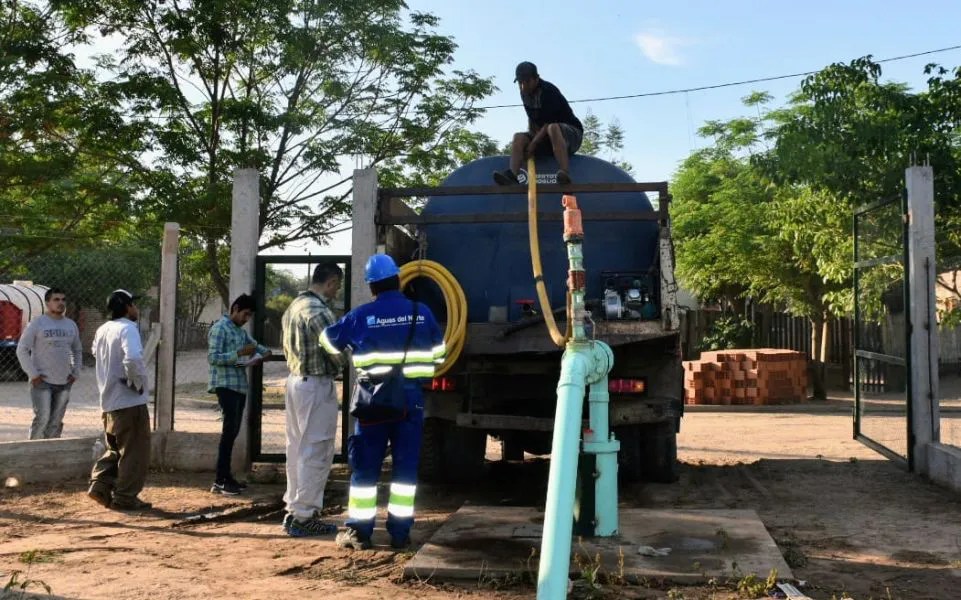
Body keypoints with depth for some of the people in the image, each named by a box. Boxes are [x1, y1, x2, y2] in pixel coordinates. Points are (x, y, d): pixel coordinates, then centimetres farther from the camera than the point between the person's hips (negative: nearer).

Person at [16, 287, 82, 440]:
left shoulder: (71, 325, 12)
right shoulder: (37, 323, -5)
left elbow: (78, 351, 21)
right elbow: (22, 350, -6)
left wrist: (75, 372, 9)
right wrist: (33, 374, -12)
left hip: (64, 382, 5)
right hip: (42, 381, -5)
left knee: (56, 422, 9)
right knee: (42, 419, -10)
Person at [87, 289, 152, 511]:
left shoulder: (102, 330, 10)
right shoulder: (127, 328, -16)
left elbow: (97, 354, 28)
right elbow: (132, 359, -32)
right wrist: (139, 383, -19)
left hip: (108, 401, 8)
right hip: (130, 401, -8)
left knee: (114, 448, 21)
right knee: (134, 451, 2)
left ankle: (100, 485, 10)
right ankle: (125, 497, 5)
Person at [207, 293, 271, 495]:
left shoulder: (241, 331, 17)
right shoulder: (220, 328, -9)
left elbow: (254, 344, 30)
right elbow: (212, 357, -16)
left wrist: (264, 351, 7)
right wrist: (240, 353, -22)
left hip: (240, 386, 9)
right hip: (226, 385, -9)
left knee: (233, 430, 10)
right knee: (230, 429, -12)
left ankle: (226, 476, 16)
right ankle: (219, 481, -9)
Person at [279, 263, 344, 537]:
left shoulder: (294, 306, 11)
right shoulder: (319, 310, -18)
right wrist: (339, 369, 2)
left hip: (295, 380, 9)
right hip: (317, 386, -9)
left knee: (297, 449, 15)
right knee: (316, 453, -3)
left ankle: (293, 510, 22)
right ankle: (304, 517, 2)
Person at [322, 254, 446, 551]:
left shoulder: (361, 315, -3)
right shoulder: (421, 313, 1)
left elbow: (329, 340, 13)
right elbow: (439, 353, 13)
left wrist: (354, 357, 32)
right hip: (411, 395, 1)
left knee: (365, 465, 7)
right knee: (406, 465, 7)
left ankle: (359, 532, 10)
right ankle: (400, 533, 8)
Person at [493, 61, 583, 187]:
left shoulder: (550, 91, -19)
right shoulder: (525, 93, 3)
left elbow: (549, 123, -22)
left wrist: (533, 143, -22)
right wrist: (530, 138, -7)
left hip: (571, 132, -7)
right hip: (544, 135, 7)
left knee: (553, 128, -39)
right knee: (519, 137, -13)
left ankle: (565, 174, -55)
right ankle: (512, 175, -36)